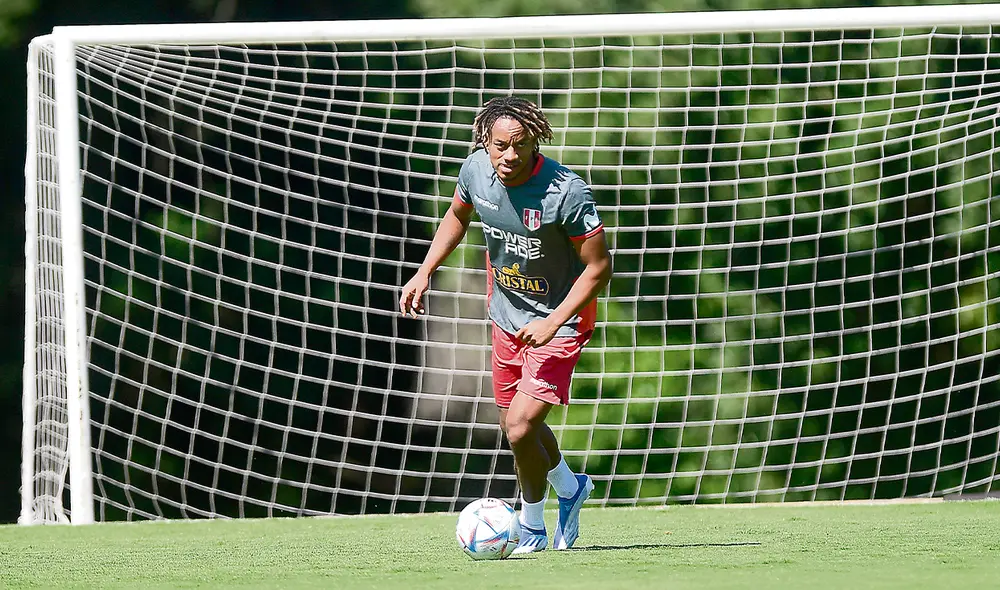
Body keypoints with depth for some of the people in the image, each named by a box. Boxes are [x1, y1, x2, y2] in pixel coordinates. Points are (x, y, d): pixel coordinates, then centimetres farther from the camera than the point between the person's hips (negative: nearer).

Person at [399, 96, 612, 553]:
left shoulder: (566, 191, -29)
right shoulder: (476, 170, -11)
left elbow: (599, 268, -21)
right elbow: (457, 215, 13)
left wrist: (553, 323, -28)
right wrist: (424, 271, 3)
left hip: (559, 321, -6)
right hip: (506, 316, 6)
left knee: (521, 428, -16)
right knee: (513, 425, 18)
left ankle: (532, 526, 11)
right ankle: (570, 488, 48)